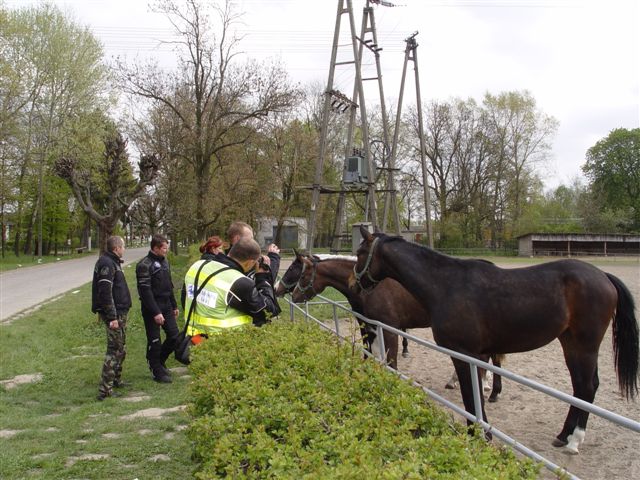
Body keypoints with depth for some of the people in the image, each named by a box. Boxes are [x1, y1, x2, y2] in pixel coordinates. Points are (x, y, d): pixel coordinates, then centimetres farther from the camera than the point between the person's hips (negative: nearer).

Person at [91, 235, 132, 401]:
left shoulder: (112, 262, 16)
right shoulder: (107, 264, -17)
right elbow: (105, 292, -23)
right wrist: (112, 317, -24)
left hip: (120, 312, 11)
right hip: (115, 314, -11)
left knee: (121, 349, 20)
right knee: (115, 350, -9)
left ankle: (116, 380, 33)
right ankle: (105, 389, -7)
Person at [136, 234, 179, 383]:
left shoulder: (164, 261, 11)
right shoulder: (144, 265, -15)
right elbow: (145, 291, -20)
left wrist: (174, 305, 18)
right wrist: (156, 312, -23)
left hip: (166, 306, 8)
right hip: (152, 309, -8)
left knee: (174, 335, 6)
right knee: (154, 341, 1)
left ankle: (159, 362, 26)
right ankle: (157, 372, 13)